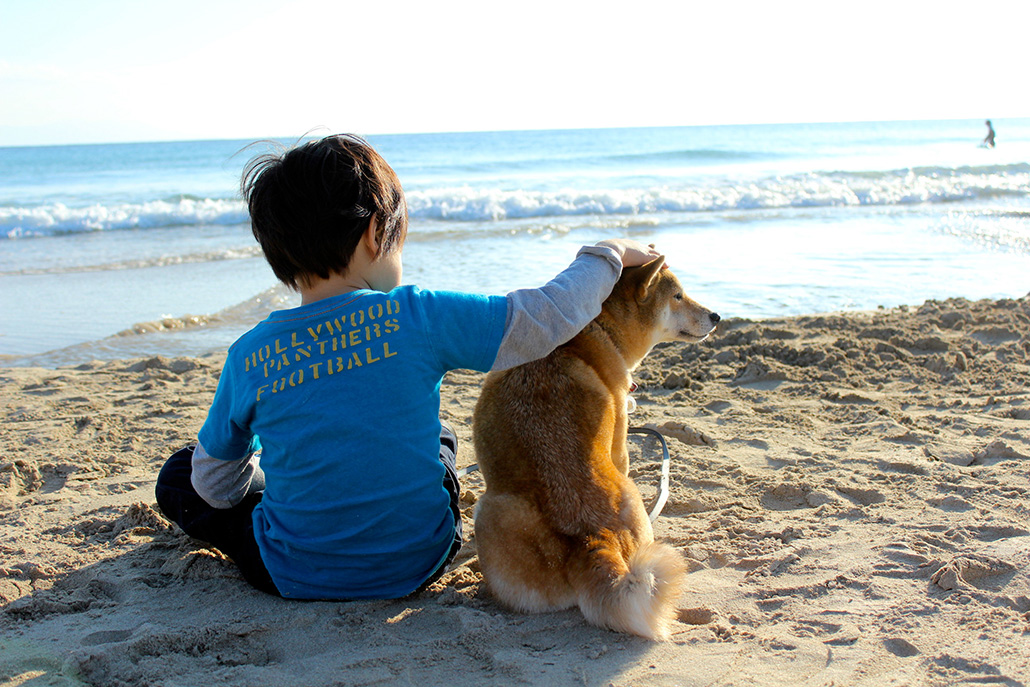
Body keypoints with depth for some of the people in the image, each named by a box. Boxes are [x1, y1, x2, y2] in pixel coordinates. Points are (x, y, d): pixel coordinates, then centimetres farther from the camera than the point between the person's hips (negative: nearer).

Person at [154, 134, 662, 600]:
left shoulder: (249, 358, -12)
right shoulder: (417, 317, -19)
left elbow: (216, 483, 1)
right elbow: (546, 317, -15)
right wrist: (608, 256, 2)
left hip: (294, 578, -1)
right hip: (419, 565, 1)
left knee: (180, 475, 22)